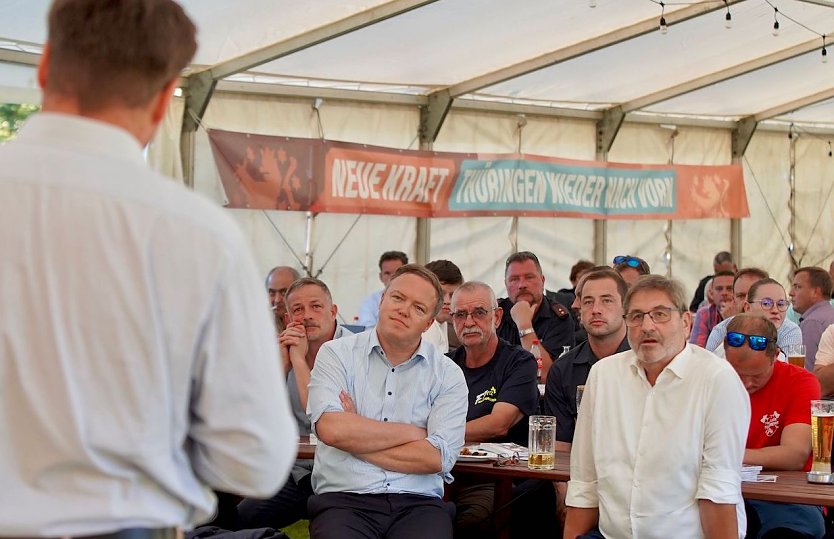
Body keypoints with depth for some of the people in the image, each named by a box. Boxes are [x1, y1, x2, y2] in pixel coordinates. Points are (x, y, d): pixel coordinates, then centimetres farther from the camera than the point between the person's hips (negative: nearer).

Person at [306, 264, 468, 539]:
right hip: (343, 498, -1)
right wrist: (414, 432, -3)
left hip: (417, 503, 2)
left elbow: (436, 458, -5)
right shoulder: (337, 354, 7)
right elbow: (330, 428, -11)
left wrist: (355, 438, -3)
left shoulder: (448, 374, 9)